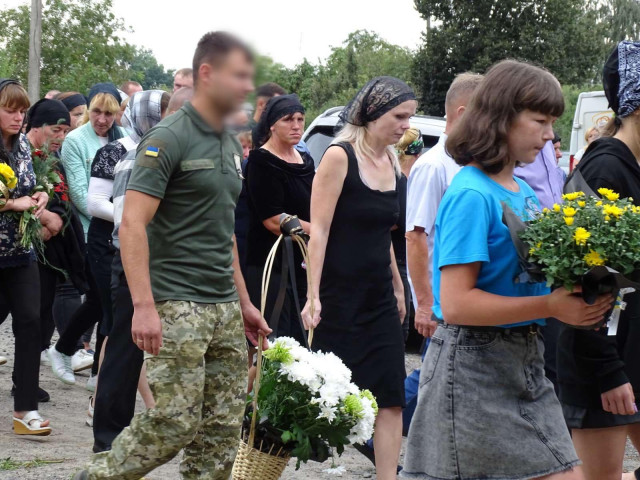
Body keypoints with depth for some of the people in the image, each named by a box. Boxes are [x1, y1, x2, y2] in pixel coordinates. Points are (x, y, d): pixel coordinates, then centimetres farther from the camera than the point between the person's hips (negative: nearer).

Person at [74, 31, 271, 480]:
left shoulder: (231, 145, 15)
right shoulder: (169, 139, -11)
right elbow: (132, 225, -18)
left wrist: (244, 302, 21)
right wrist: (144, 306, -25)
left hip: (225, 308, 8)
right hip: (177, 307, -8)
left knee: (223, 427, 7)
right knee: (175, 422, -8)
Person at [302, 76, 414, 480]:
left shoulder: (392, 163, 10)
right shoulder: (340, 157, -10)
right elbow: (319, 230, -15)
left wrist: (398, 287, 20)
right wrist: (313, 295, -21)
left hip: (379, 297, 7)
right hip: (339, 296, -6)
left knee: (390, 397, 0)